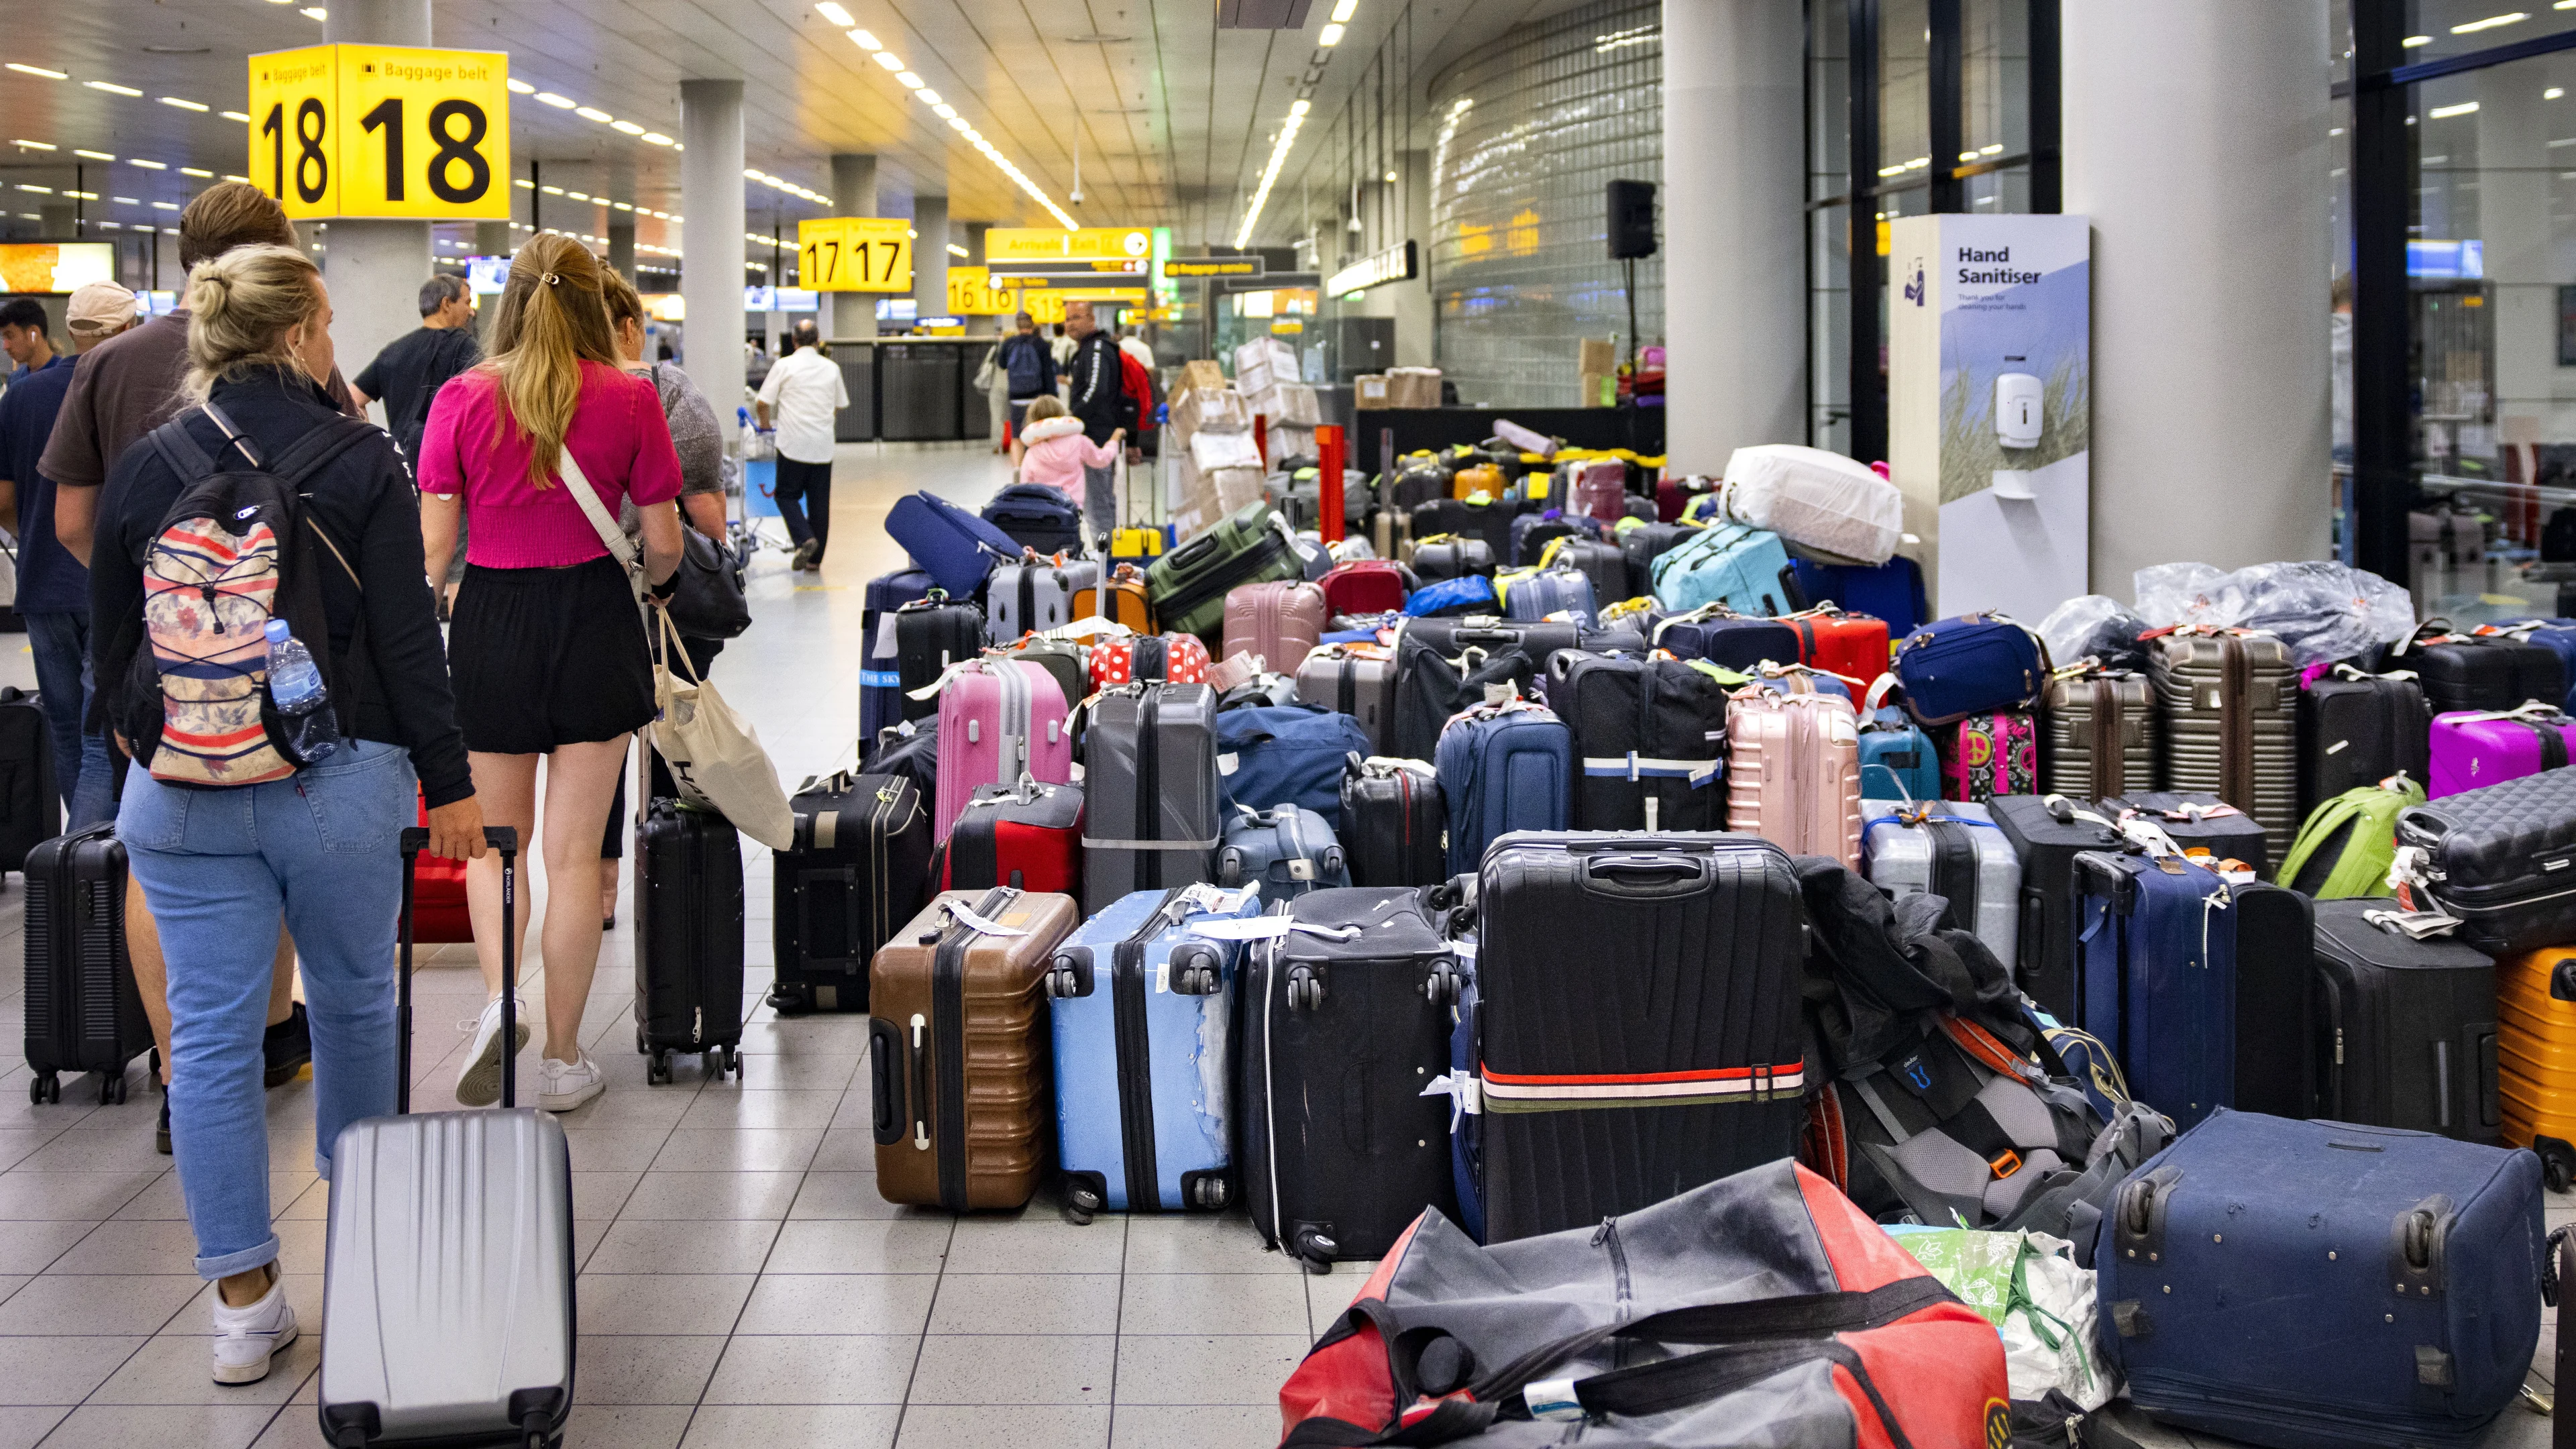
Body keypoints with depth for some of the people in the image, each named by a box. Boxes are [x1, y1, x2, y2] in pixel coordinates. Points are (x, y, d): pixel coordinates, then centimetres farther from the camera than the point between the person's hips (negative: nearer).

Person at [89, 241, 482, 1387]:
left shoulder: (142, 470, 2)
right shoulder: (358, 462, -7)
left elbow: (111, 645, 10)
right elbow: (406, 638, -9)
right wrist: (448, 780, -3)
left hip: (182, 790, 2)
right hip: (338, 779, -2)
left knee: (210, 1033, 4)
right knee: (354, 1001, 18)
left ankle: (243, 1296, 5)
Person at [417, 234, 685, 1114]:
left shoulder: (463, 398, -4)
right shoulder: (629, 399, -4)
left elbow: (431, 546, -6)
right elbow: (663, 538, 1)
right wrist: (660, 580, 23)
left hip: (492, 621, 0)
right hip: (594, 621, 0)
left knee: (494, 839, 18)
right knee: (574, 854, 7)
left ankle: (499, 1002, -5)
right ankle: (563, 1060, 13)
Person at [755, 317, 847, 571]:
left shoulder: (784, 366, -5)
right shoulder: (831, 368, 7)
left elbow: (763, 402, -4)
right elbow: (840, 405, 17)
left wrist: (765, 425, 15)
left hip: (793, 445, -3)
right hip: (823, 446, 3)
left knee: (787, 494, 8)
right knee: (819, 501, 8)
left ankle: (804, 539, -15)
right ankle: (815, 558, 10)